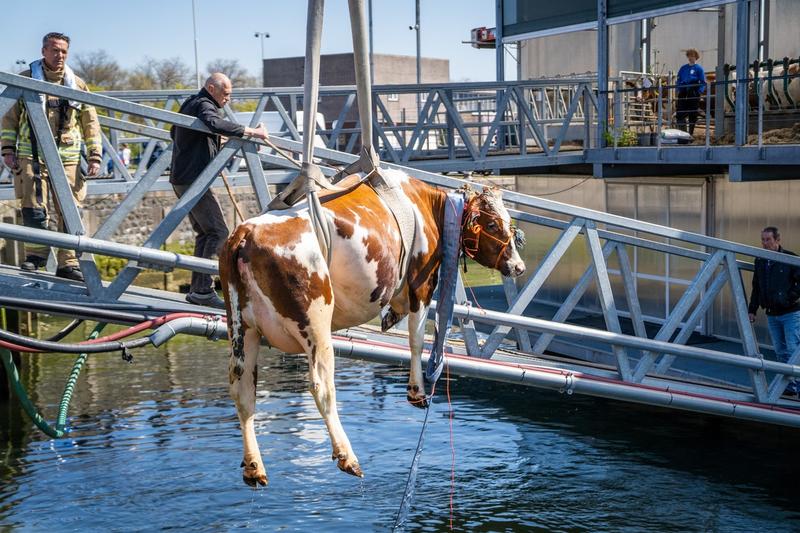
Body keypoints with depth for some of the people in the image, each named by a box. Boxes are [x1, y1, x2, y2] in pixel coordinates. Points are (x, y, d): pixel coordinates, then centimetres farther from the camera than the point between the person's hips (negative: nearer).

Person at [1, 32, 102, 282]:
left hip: (68, 157, 2)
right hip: (32, 155, -2)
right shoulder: (25, 80, 8)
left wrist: (95, 156, 6)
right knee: (34, 209, -8)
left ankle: (68, 263, 6)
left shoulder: (77, 84, 13)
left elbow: (90, 123, 14)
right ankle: (35, 255, 7)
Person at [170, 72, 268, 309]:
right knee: (218, 232, -12)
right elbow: (215, 123, -35)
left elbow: (175, 133, 37)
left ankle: (197, 290, 13)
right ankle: (204, 290, -14)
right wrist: (250, 131, -33)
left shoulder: (190, 104, 21)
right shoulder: (204, 105, -11)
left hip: (182, 179, 11)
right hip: (193, 180, -11)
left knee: (205, 233, 13)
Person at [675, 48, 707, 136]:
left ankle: (690, 133, 10)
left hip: (693, 93, -4)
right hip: (683, 93, 4)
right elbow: (678, 80, 17)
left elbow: (703, 82, -1)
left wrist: (700, 91, -14)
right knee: (680, 113, -4)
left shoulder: (698, 68, 1)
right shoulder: (683, 68, 14)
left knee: (692, 115, 1)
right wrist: (679, 90, 4)